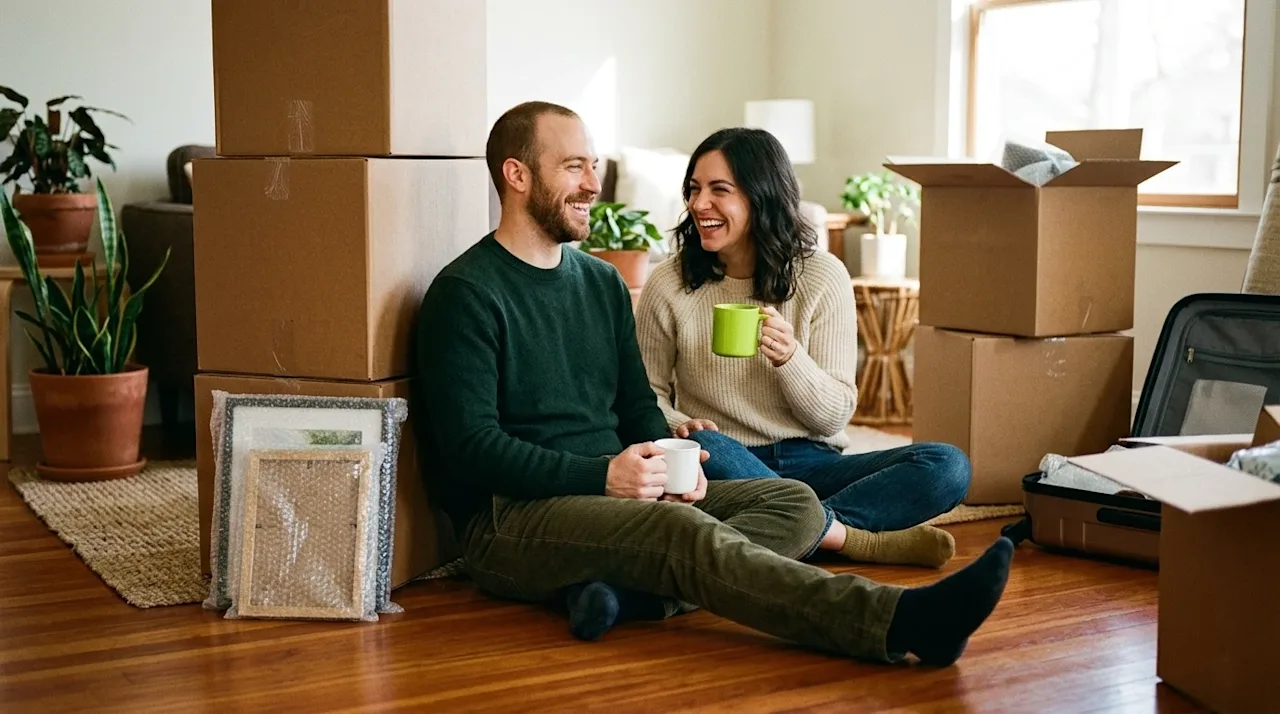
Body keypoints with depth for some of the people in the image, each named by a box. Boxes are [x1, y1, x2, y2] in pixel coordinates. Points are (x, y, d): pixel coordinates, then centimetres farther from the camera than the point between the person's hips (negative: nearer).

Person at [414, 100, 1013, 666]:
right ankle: (901, 623, -48)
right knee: (687, 534, -33)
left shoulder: (602, 282, 18)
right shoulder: (465, 294, -5)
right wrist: (604, 475, -21)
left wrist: (667, 464, -4)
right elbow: (470, 445, -13)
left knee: (795, 503, -10)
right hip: (512, 517, -8)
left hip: (615, 493, 8)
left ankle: (619, 584, -33)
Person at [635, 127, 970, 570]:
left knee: (948, 467, -20)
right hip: (726, 466, -1)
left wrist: (790, 359, -22)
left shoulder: (822, 277, -1)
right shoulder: (669, 285, -2)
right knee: (698, 446, -38)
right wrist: (676, 426, -19)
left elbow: (834, 417, -1)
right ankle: (850, 536, -26)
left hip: (809, 461, 1)